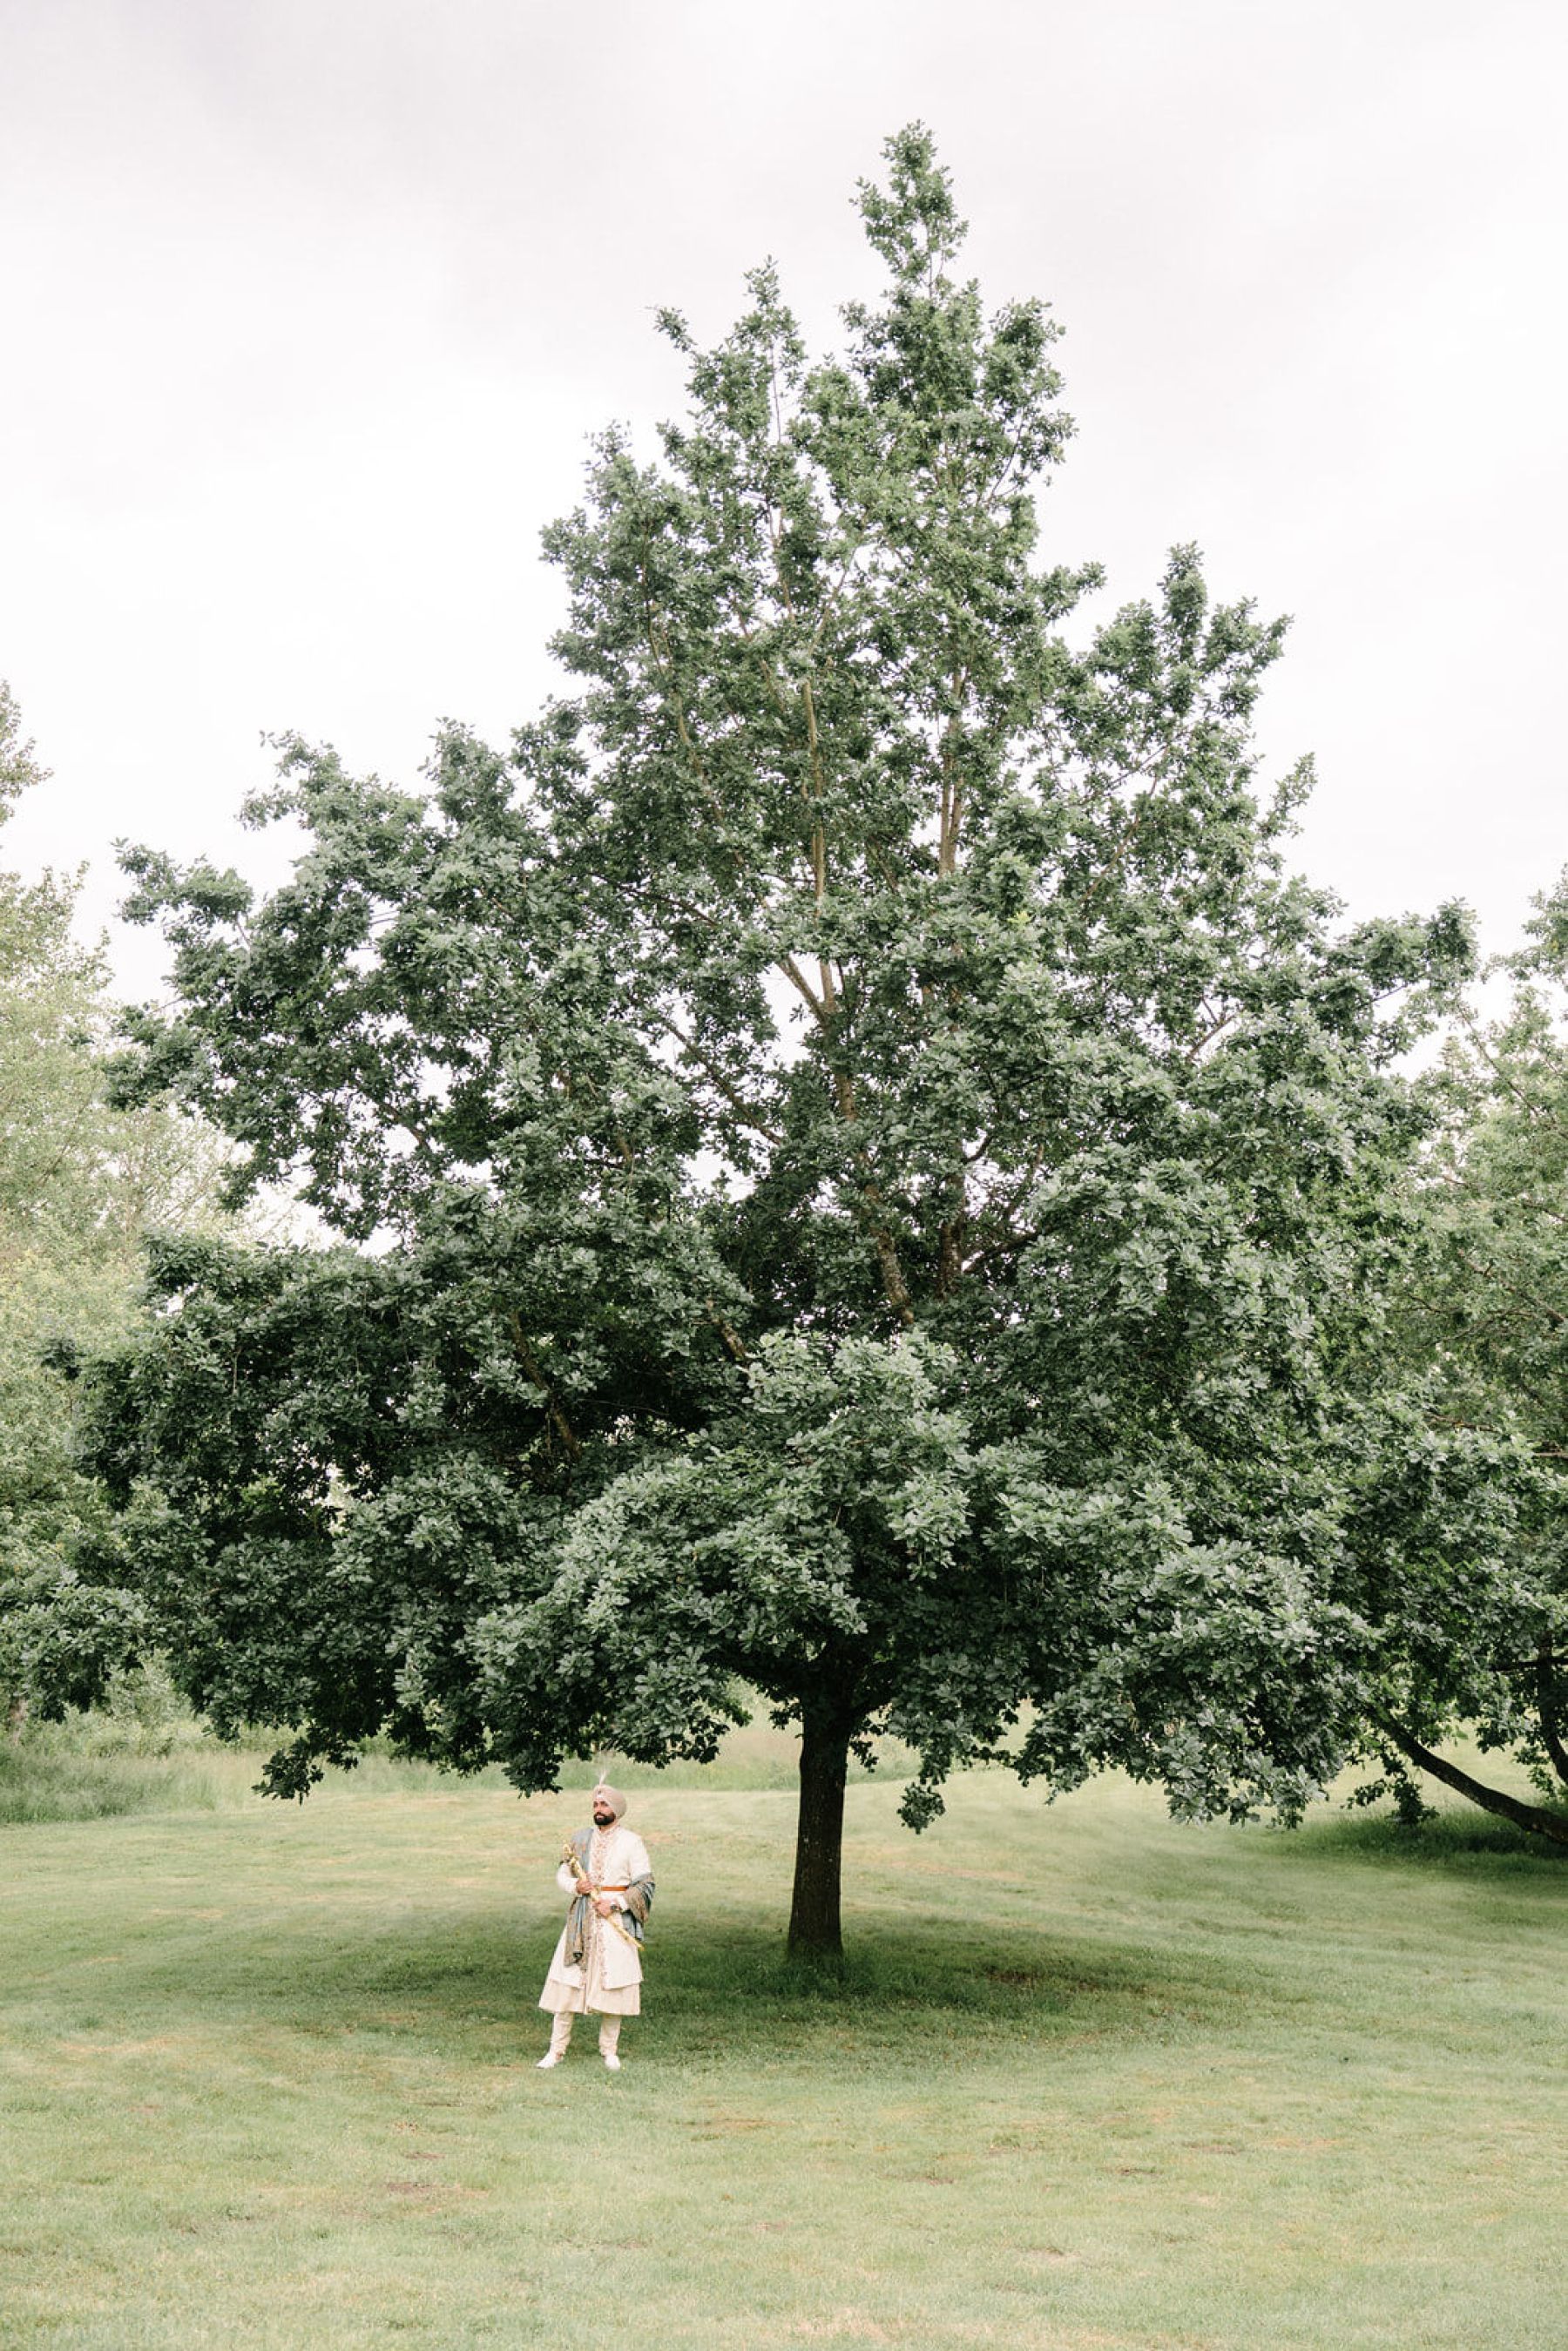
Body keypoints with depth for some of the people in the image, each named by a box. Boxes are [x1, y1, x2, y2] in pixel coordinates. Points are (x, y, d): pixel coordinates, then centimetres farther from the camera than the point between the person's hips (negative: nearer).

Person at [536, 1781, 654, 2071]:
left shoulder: (631, 1842, -2)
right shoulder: (580, 1839, 8)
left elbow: (644, 1885, -4)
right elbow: (562, 1875, 13)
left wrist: (615, 1903, -14)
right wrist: (575, 1886, -8)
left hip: (615, 1919, -3)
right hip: (581, 1919, 3)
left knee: (612, 1985, 1)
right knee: (567, 1983, 0)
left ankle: (610, 2050, 15)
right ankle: (556, 2050, 8)